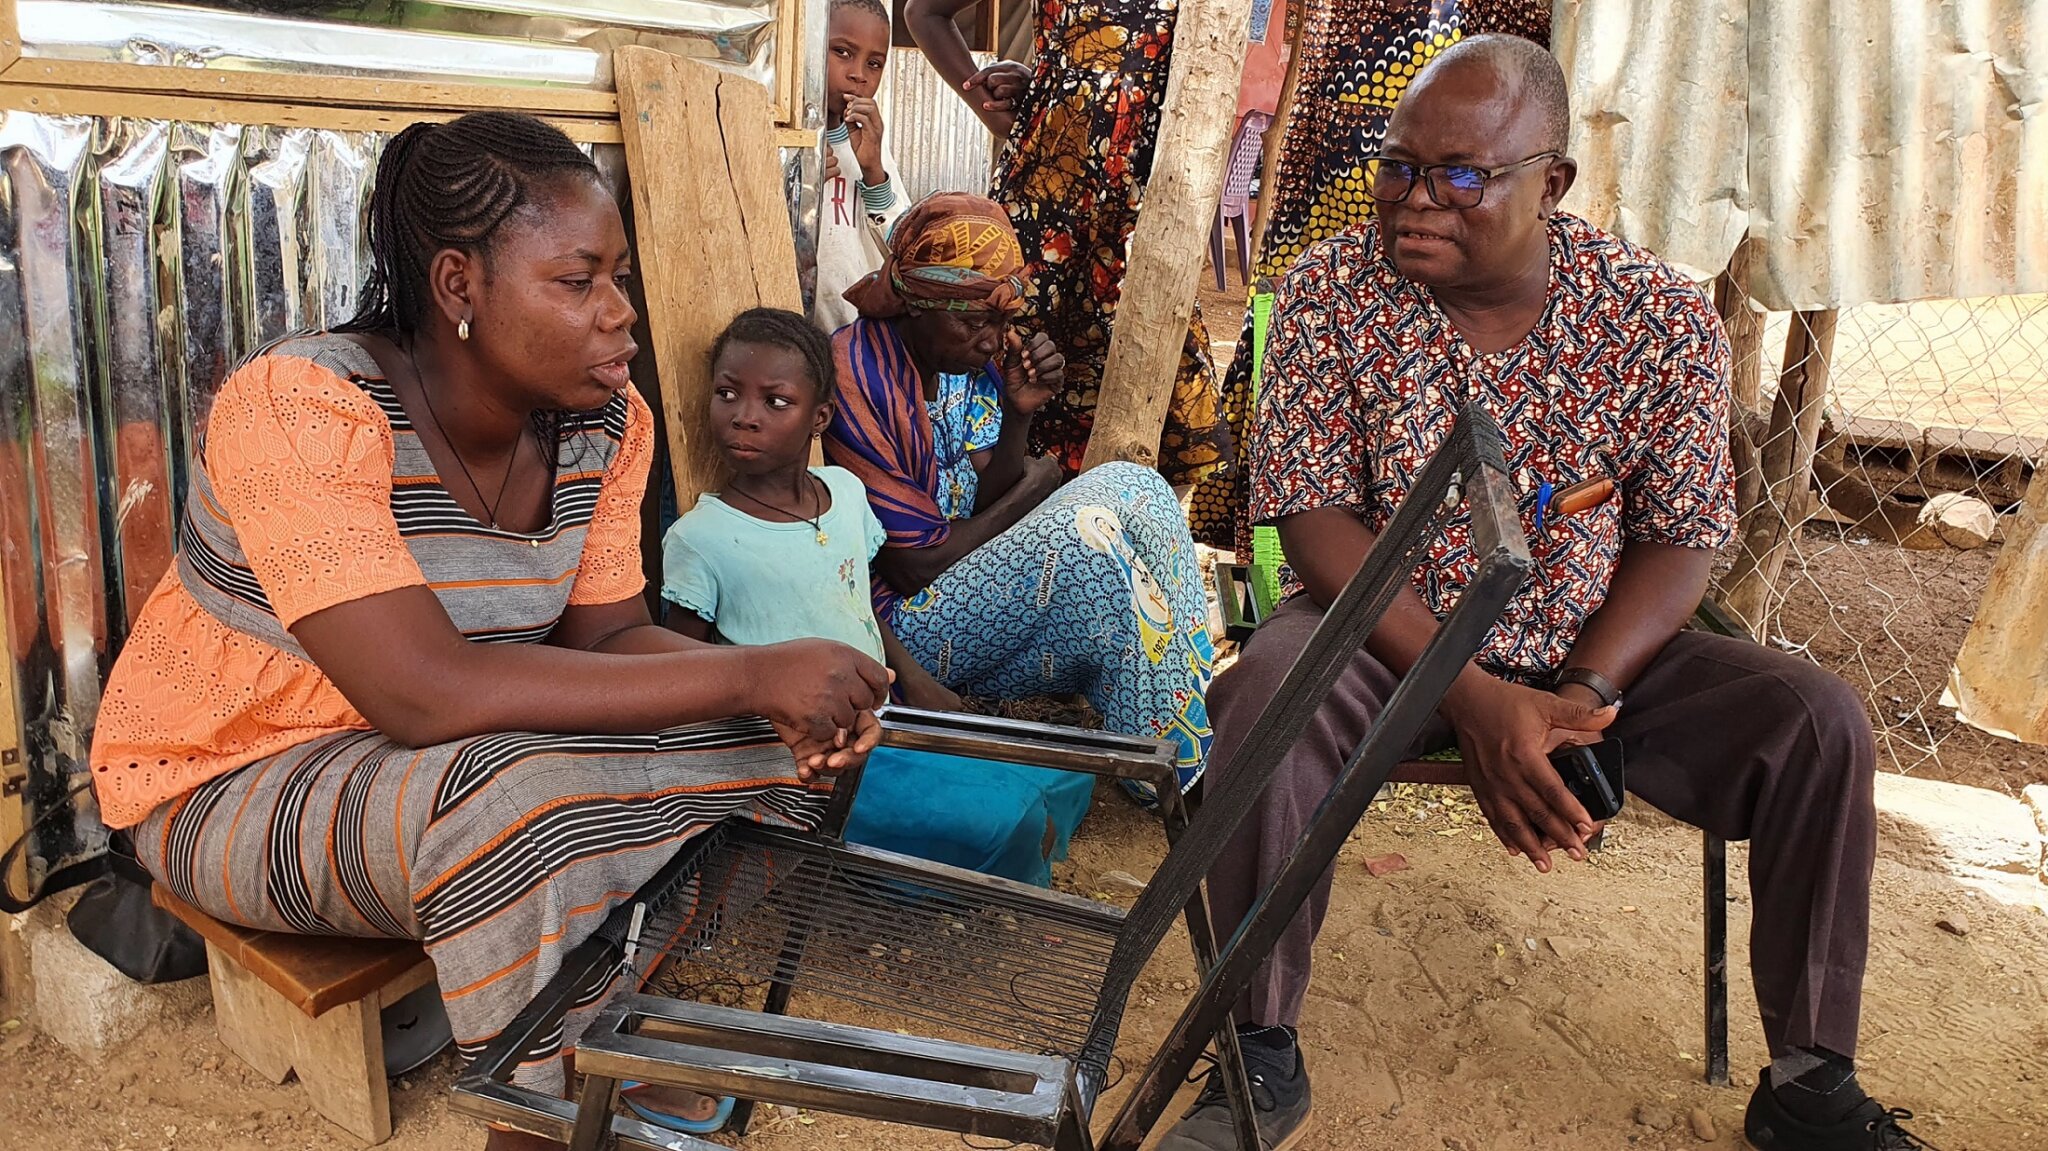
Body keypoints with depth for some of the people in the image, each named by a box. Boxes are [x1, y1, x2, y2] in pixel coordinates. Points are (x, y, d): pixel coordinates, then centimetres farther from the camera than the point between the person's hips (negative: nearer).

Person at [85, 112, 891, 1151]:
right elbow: (424, 691, -37)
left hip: (441, 753, 6)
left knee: (767, 749, -10)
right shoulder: (303, 407, -28)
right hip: (239, 779, -6)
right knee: (540, 809, -35)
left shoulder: (605, 421, -8)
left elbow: (611, 636, -6)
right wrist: (747, 675, -36)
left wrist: (786, 700, -26)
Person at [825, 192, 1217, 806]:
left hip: (976, 585, 8)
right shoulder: (856, 381, -22)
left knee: (1133, 488, -9)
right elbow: (916, 567, -21)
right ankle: (1181, 772, -15)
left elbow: (988, 507, 3)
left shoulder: (969, 353, 3)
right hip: (897, 628, -8)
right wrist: (1037, 485, -9)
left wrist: (1018, 415, -15)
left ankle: (1207, 716, -12)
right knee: (1081, 535, -27)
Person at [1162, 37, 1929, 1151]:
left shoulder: (1661, 316, -6)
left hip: (1594, 651, 2)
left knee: (1818, 722, -16)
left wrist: (1586, 695, -21)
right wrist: (1473, 699, -24)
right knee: (1270, 692, -33)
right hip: (1387, 637, -2)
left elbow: (1679, 539, -2)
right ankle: (1260, 1060, -16)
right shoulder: (1332, 287, -9)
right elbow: (1315, 518, -14)